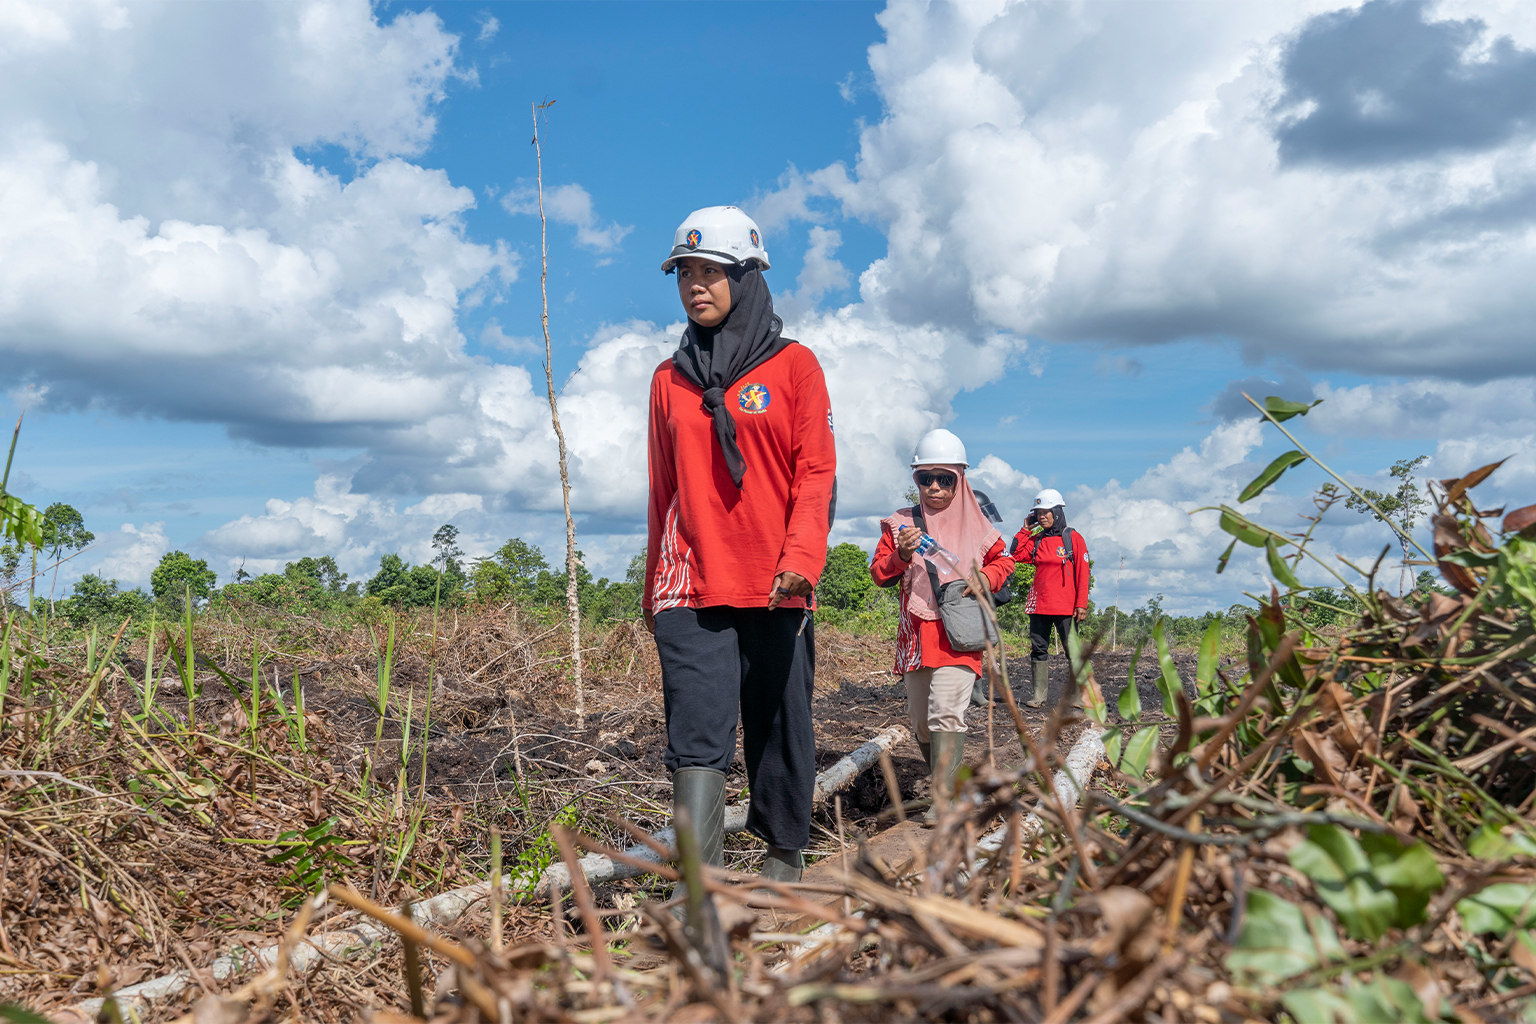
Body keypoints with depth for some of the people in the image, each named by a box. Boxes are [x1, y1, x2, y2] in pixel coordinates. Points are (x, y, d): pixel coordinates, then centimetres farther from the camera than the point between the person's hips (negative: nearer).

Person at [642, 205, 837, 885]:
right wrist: (652, 587, 17)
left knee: (780, 730, 6)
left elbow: (815, 471, -1)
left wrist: (802, 557, -17)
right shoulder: (669, 379, 14)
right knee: (697, 738, -8)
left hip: (774, 589, -1)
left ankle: (784, 857, 24)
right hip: (691, 587, 2)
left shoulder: (793, 365, 5)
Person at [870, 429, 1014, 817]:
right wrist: (900, 555, -18)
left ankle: (944, 799, -18)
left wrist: (983, 578, -5)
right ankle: (941, 772, 36)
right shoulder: (900, 523, 5)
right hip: (916, 633, 3)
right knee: (920, 718, 11)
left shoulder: (976, 525, 4)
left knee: (946, 712, -17)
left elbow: (1003, 562, 16)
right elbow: (879, 574, 3)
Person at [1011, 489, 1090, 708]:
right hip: (1039, 605, 5)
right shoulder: (1036, 540, 12)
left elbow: (1082, 573, -4)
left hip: (1065, 607, -5)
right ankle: (1039, 696, 9)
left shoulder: (1073, 538, -2)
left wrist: (1081, 604, -10)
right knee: (1038, 649, 5)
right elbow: (1016, 555, 2)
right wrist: (1025, 530, 2)